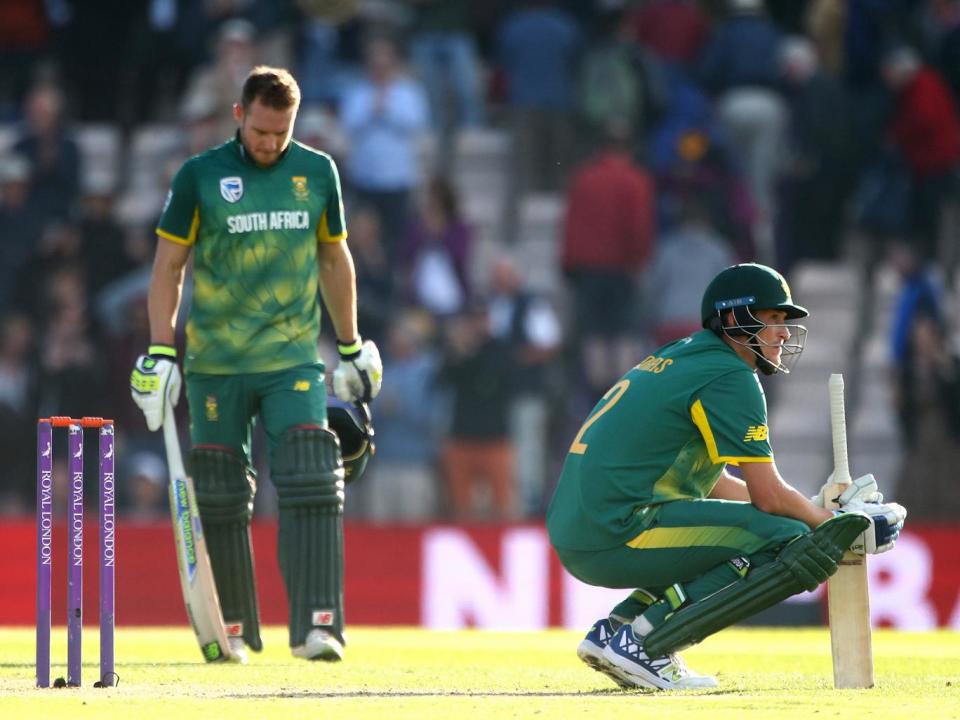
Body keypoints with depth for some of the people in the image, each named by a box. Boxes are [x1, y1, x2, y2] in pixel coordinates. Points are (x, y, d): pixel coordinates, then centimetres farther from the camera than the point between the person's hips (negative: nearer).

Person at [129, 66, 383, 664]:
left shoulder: (317, 172, 4)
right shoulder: (201, 177, -3)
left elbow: (334, 258, 16)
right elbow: (169, 265, 1)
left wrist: (351, 348, 17)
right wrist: (161, 353, -6)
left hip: (294, 360, 1)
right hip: (215, 363, -1)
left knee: (313, 485, -14)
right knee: (221, 497, 4)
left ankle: (317, 625, -16)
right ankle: (233, 629, 16)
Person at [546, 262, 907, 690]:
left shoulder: (677, 358, 22)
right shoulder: (730, 377, -7)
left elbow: (708, 484, 26)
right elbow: (768, 496, -9)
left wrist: (816, 510, 22)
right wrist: (843, 527, 6)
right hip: (616, 535, -10)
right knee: (787, 540, -10)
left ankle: (613, 631, 10)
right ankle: (642, 641, -15)